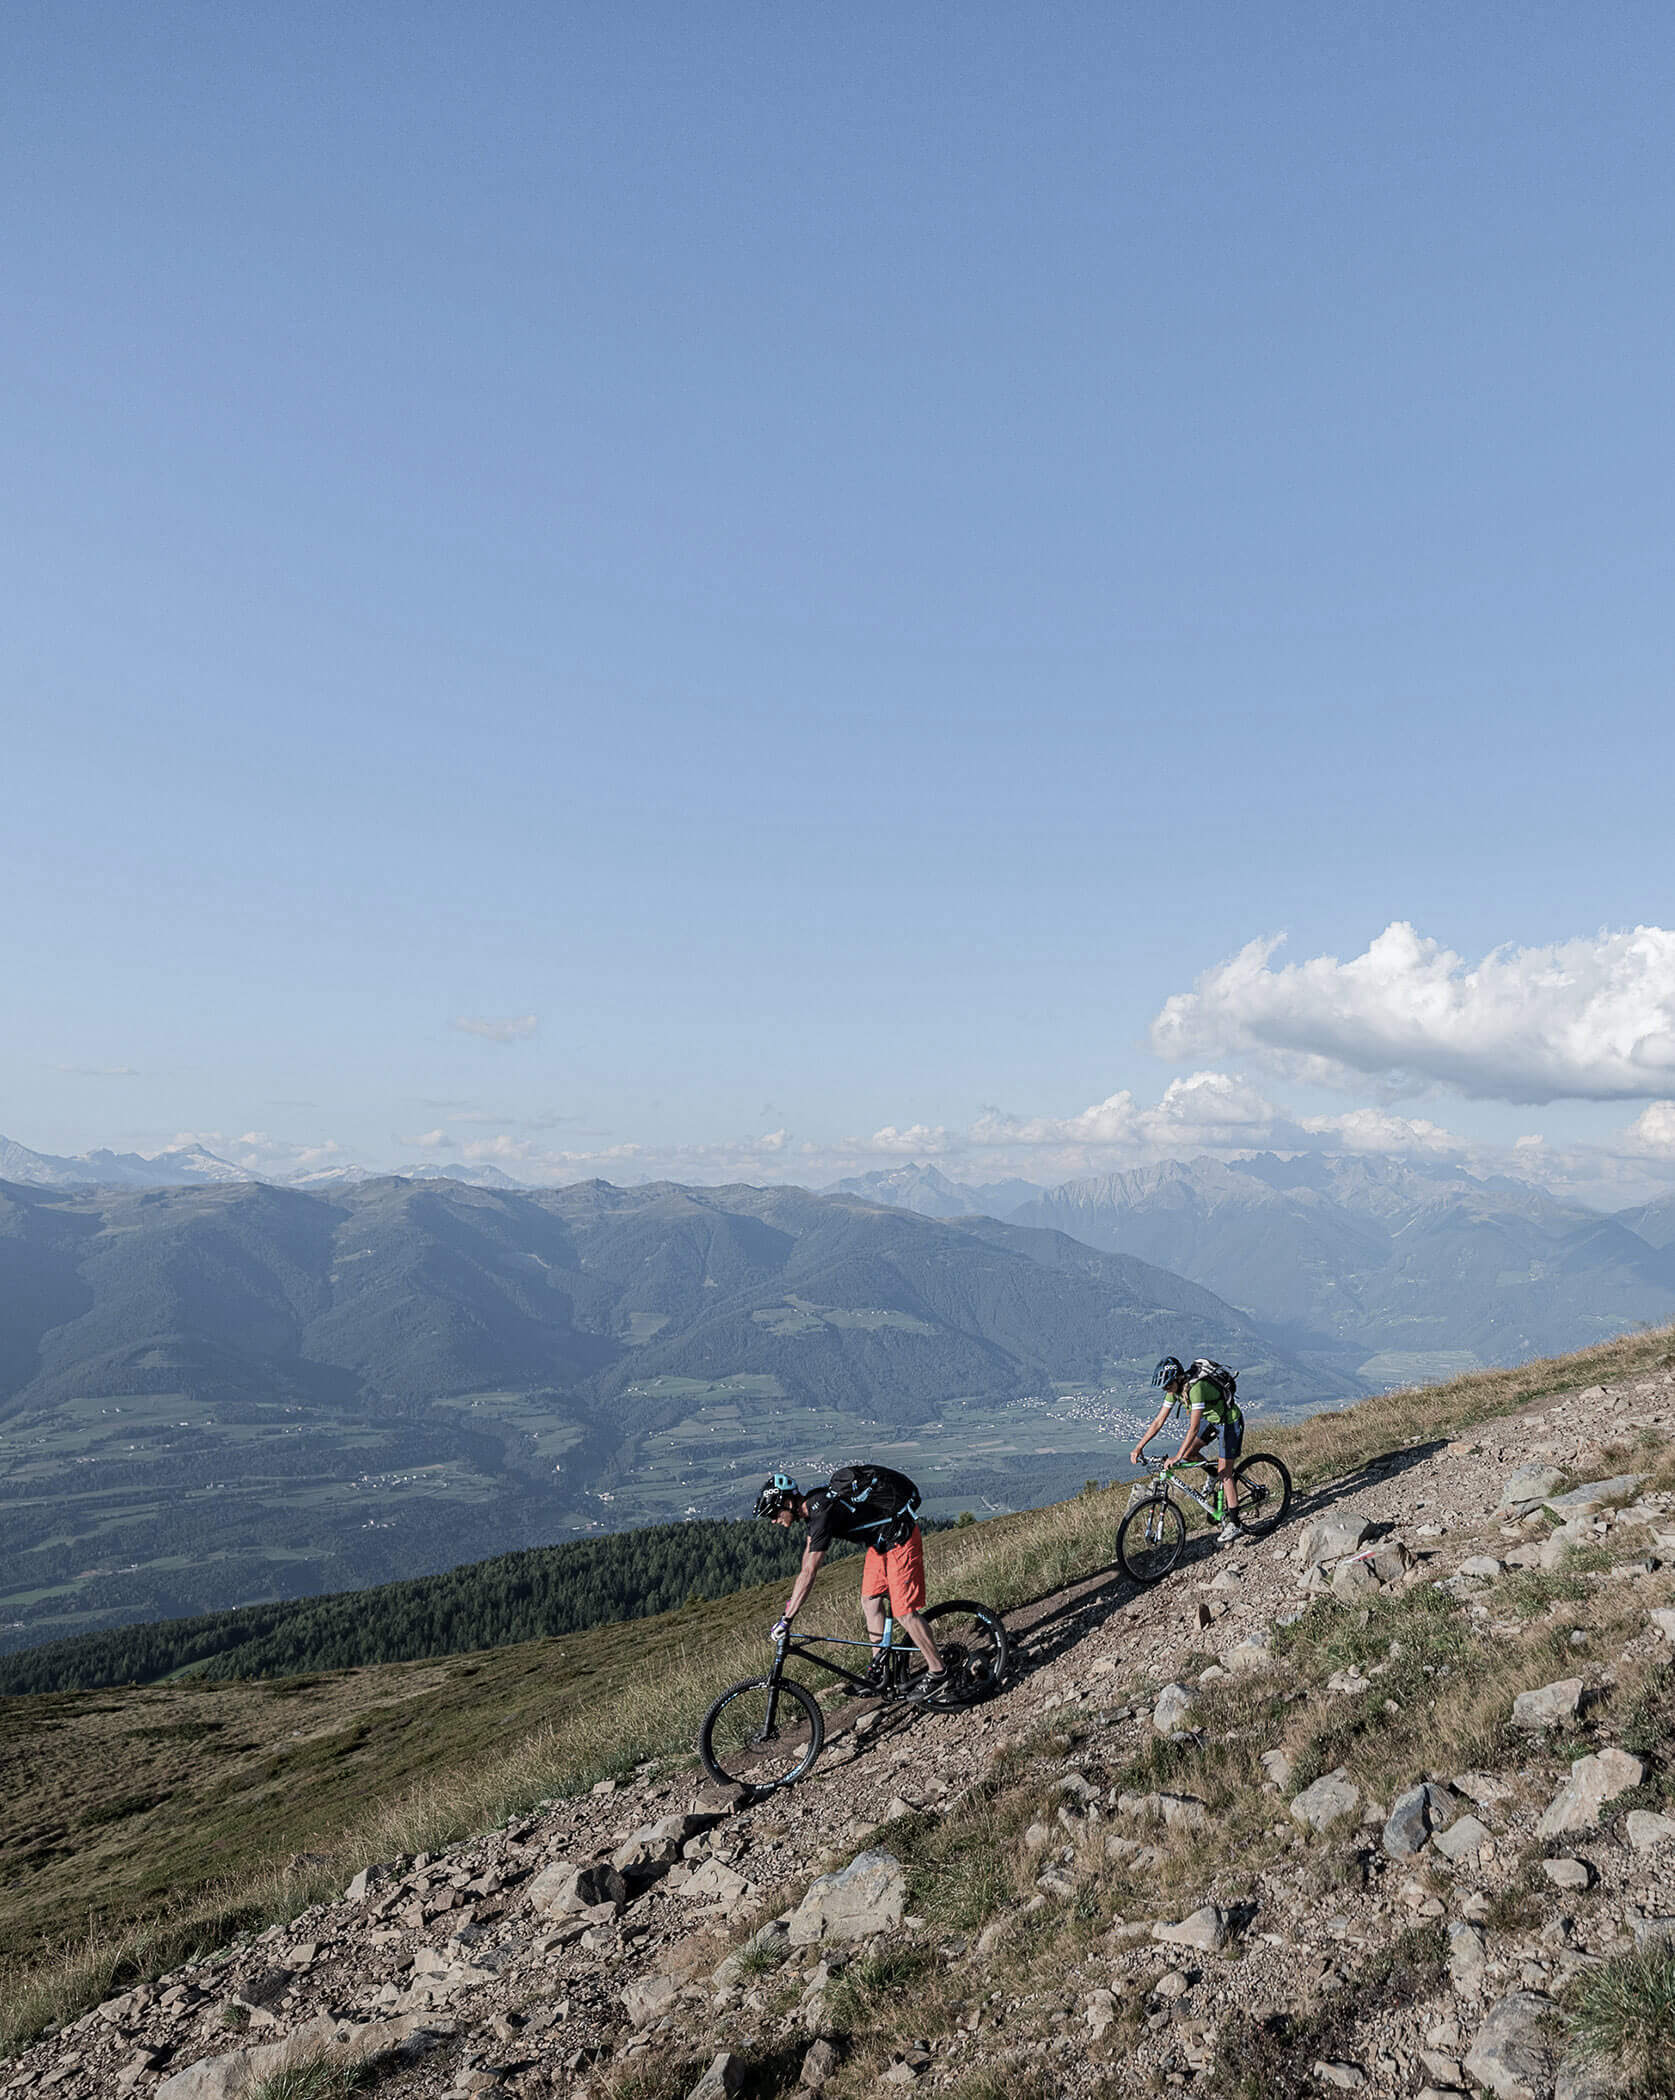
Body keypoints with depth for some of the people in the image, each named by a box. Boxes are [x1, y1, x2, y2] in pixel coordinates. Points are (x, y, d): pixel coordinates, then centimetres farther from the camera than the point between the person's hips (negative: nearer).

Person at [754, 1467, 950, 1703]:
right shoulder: (812, 1503, 2)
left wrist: (787, 1620, -25)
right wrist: (791, 1599, 23)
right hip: (881, 1539, 10)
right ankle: (879, 1669, 17)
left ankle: (938, 1674, 3)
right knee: (869, 1600, 9)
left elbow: (809, 1573, -29)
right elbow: (809, 1553, 18)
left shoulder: (823, 1513, -28)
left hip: (901, 1537, -10)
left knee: (904, 1610, -8)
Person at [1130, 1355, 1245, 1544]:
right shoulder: (1175, 1388, -10)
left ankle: (1233, 1524, 1)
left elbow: (1194, 1427, -40)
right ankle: (1219, 1480, 21)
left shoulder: (1196, 1387, -35)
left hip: (1230, 1421, -8)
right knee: (1188, 1454, -2)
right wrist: (1139, 1447, -10)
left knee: (1225, 1472, -8)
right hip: (1211, 1419, 8)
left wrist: (1177, 1457, -44)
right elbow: (1159, 1420, -5)